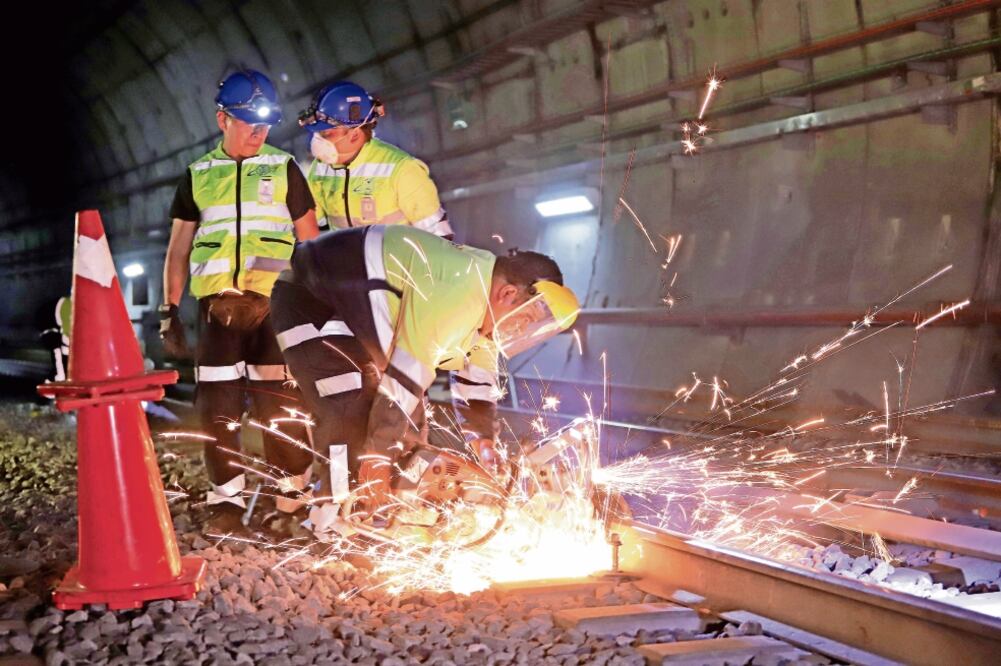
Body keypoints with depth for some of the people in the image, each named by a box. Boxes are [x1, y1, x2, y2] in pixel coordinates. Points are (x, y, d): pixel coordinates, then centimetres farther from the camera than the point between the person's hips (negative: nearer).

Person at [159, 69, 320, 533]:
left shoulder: (283, 168, 8)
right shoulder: (198, 176, 12)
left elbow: (309, 238, 9)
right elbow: (178, 249, 15)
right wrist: (169, 310, 9)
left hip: (273, 301, -2)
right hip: (217, 302, 2)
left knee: (278, 401, -3)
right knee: (218, 406, 2)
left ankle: (292, 493, 9)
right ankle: (227, 498, 13)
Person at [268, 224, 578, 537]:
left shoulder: (483, 300, -1)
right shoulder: (455, 288, -33)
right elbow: (405, 373, -31)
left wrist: (484, 443, 9)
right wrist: (378, 456, -24)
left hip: (351, 309, 10)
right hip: (308, 300, -10)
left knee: (407, 416, 7)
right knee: (351, 416, -22)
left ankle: (390, 512, 16)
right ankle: (336, 522, -11)